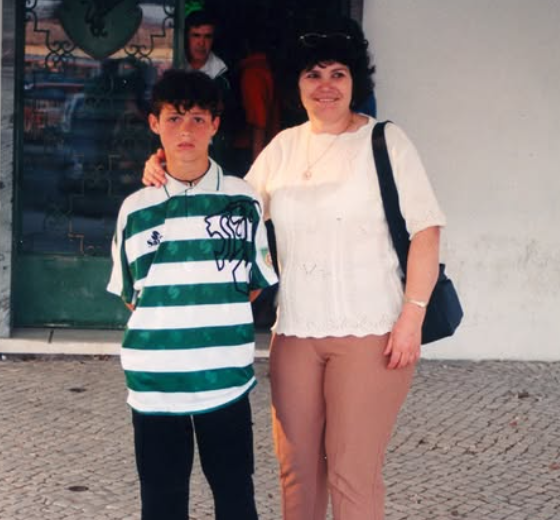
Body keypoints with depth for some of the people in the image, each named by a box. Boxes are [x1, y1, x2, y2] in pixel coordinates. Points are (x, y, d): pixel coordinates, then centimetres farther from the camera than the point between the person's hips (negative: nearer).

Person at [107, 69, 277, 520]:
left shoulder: (243, 201, 1)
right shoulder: (136, 209, 3)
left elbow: (255, 285, 8)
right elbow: (131, 295, 12)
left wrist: (206, 309, 2)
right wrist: (166, 318, 1)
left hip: (225, 376, -1)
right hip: (154, 379, 1)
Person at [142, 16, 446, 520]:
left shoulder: (386, 142, -1)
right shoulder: (283, 147, 13)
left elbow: (425, 231, -5)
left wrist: (412, 316, -13)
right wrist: (170, 176, 4)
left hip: (370, 331, -5)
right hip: (296, 331, 5)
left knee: (353, 472, -5)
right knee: (297, 466, 10)